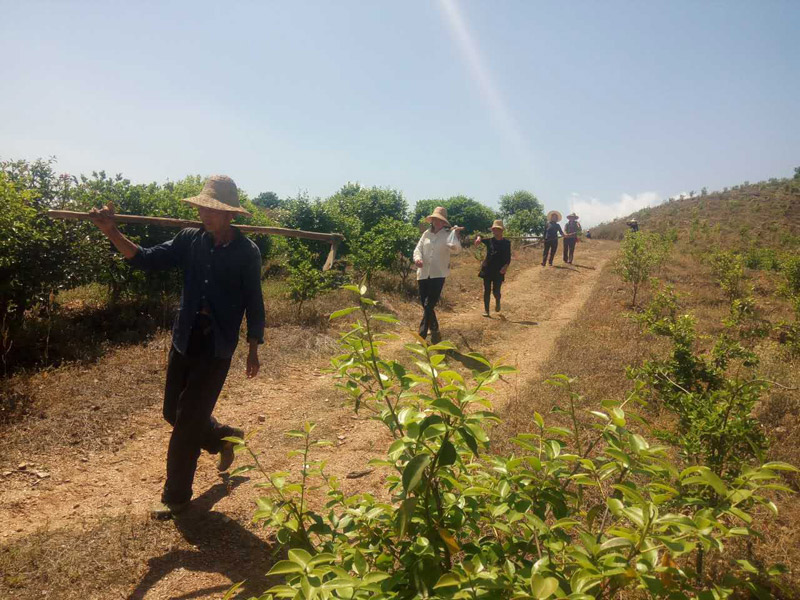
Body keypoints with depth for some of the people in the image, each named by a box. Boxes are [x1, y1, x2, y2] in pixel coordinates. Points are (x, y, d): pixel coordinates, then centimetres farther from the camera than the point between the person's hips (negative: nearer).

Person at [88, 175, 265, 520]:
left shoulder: (247, 252, -9)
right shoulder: (190, 240, 0)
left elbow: (254, 303, -3)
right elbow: (147, 260, -2)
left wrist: (253, 349, -2)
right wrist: (112, 233, -17)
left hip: (218, 343, -5)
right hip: (185, 336, 5)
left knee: (188, 418, -1)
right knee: (174, 412, 15)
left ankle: (176, 496, 16)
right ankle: (225, 438, 42)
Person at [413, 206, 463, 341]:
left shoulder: (448, 235, -2)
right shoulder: (426, 233, 9)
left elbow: (456, 249, -18)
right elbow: (418, 248, 6)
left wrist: (455, 233, -30)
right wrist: (417, 258, -15)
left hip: (438, 274, -5)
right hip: (423, 274, 5)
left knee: (428, 306, -11)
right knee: (426, 306, 12)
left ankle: (421, 337, -8)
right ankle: (434, 332, 32)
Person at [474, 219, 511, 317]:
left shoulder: (506, 243, 2)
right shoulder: (489, 240, 5)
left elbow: (508, 258, 2)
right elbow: (480, 238, -1)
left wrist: (506, 266, -16)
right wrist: (479, 238, -26)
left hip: (499, 270, -1)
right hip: (487, 269, 1)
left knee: (496, 291, -2)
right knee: (486, 290, 2)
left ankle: (497, 302, 32)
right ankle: (486, 310, 12)